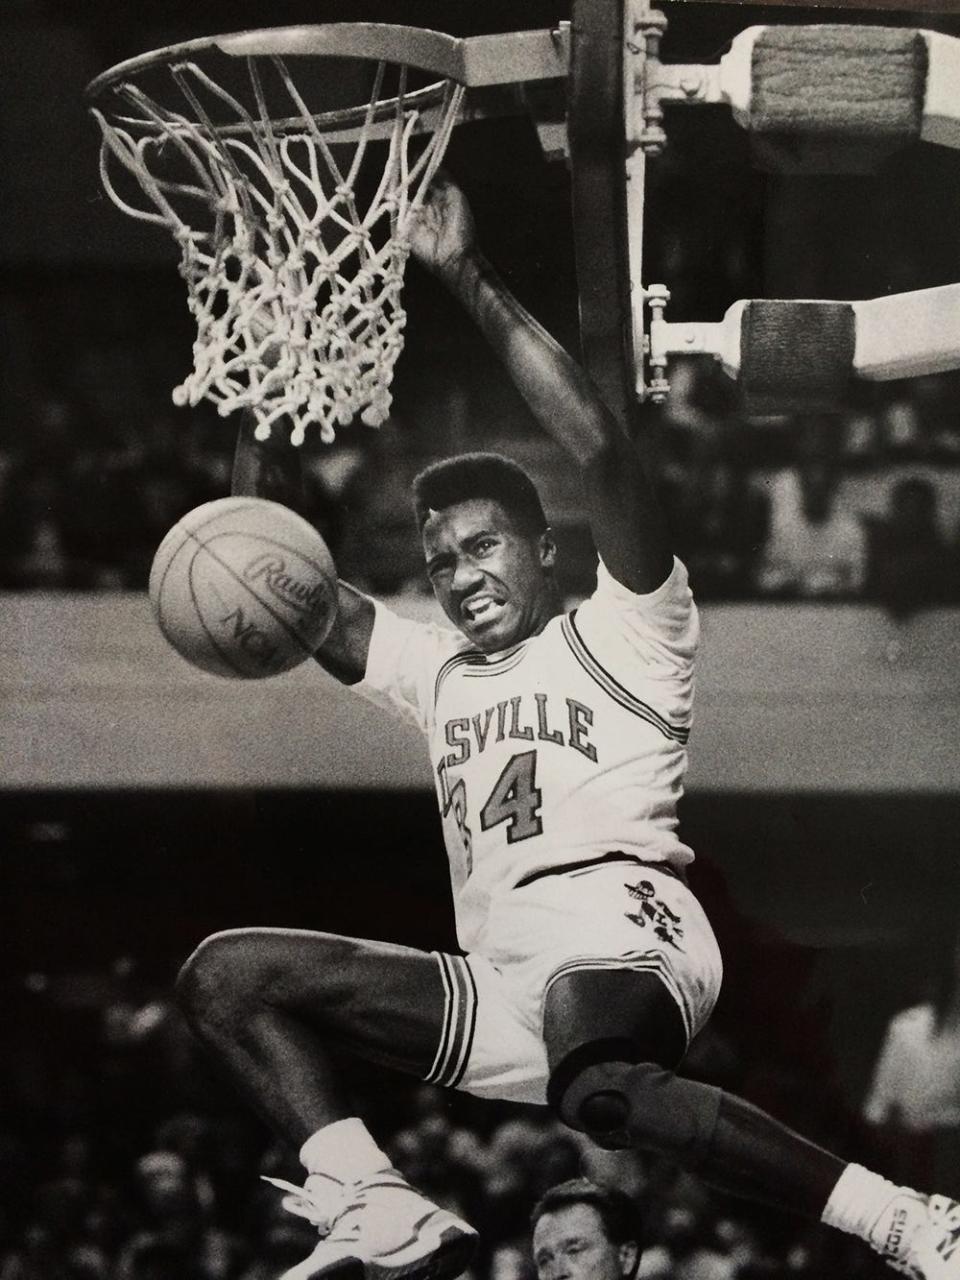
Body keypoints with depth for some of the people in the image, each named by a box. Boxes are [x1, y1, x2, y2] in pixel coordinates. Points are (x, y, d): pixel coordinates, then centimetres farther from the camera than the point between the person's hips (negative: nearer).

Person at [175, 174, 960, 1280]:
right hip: (498, 991, 8)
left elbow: (598, 448, -5)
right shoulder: (436, 672, 31)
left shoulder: (618, 637, 10)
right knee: (225, 974, -1)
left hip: (615, 924, -8)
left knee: (599, 1086, -41)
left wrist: (470, 281, -6)